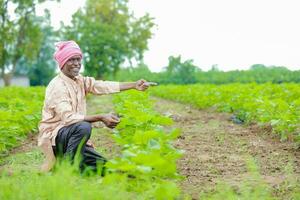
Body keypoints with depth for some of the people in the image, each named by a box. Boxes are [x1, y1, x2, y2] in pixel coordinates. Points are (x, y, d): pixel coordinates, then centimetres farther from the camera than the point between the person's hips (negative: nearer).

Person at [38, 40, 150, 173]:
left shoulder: (80, 81, 8)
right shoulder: (57, 86, -17)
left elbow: (102, 86, -6)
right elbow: (68, 117, -28)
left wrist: (134, 85, -17)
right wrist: (101, 118, -34)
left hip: (72, 136, 8)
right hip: (54, 137, -8)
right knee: (83, 127, -36)